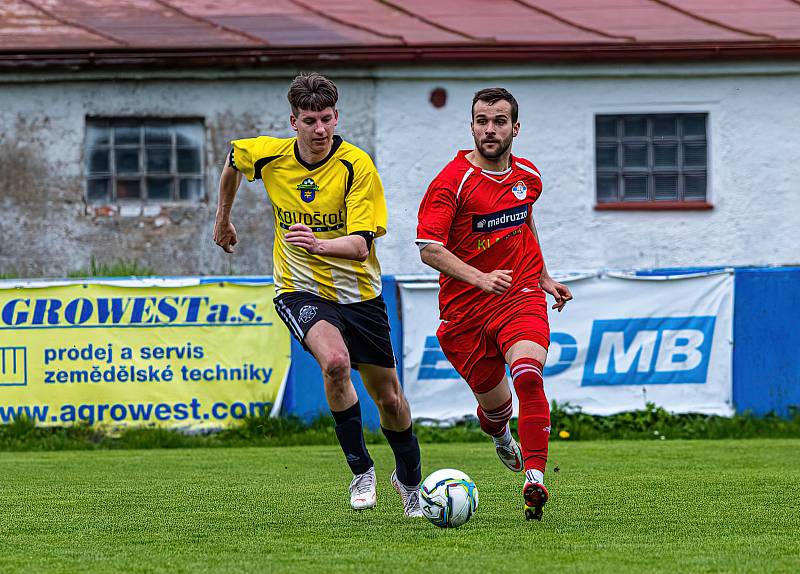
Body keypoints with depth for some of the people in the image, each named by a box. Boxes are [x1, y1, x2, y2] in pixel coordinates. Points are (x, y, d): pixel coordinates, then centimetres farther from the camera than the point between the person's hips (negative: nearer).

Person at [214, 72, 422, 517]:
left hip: (358, 293, 0)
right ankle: (361, 471, -16)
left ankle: (410, 481, 37)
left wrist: (319, 244, -45)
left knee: (390, 399, 8)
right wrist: (223, 220, 26)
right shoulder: (270, 155, -9)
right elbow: (232, 161, 16)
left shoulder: (358, 166, -18)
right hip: (302, 292, 0)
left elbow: (360, 246, -25)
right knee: (335, 361, -31)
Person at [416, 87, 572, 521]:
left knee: (527, 376, -26)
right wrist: (480, 278, -30)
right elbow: (429, 249, -18)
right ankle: (499, 435, 49)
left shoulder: (528, 177, 5)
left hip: (521, 295, 2)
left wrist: (543, 277, 26)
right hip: (467, 308, -2)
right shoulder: (452, 181, -12)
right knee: (493, 401, 9)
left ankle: (534, 479, -31)